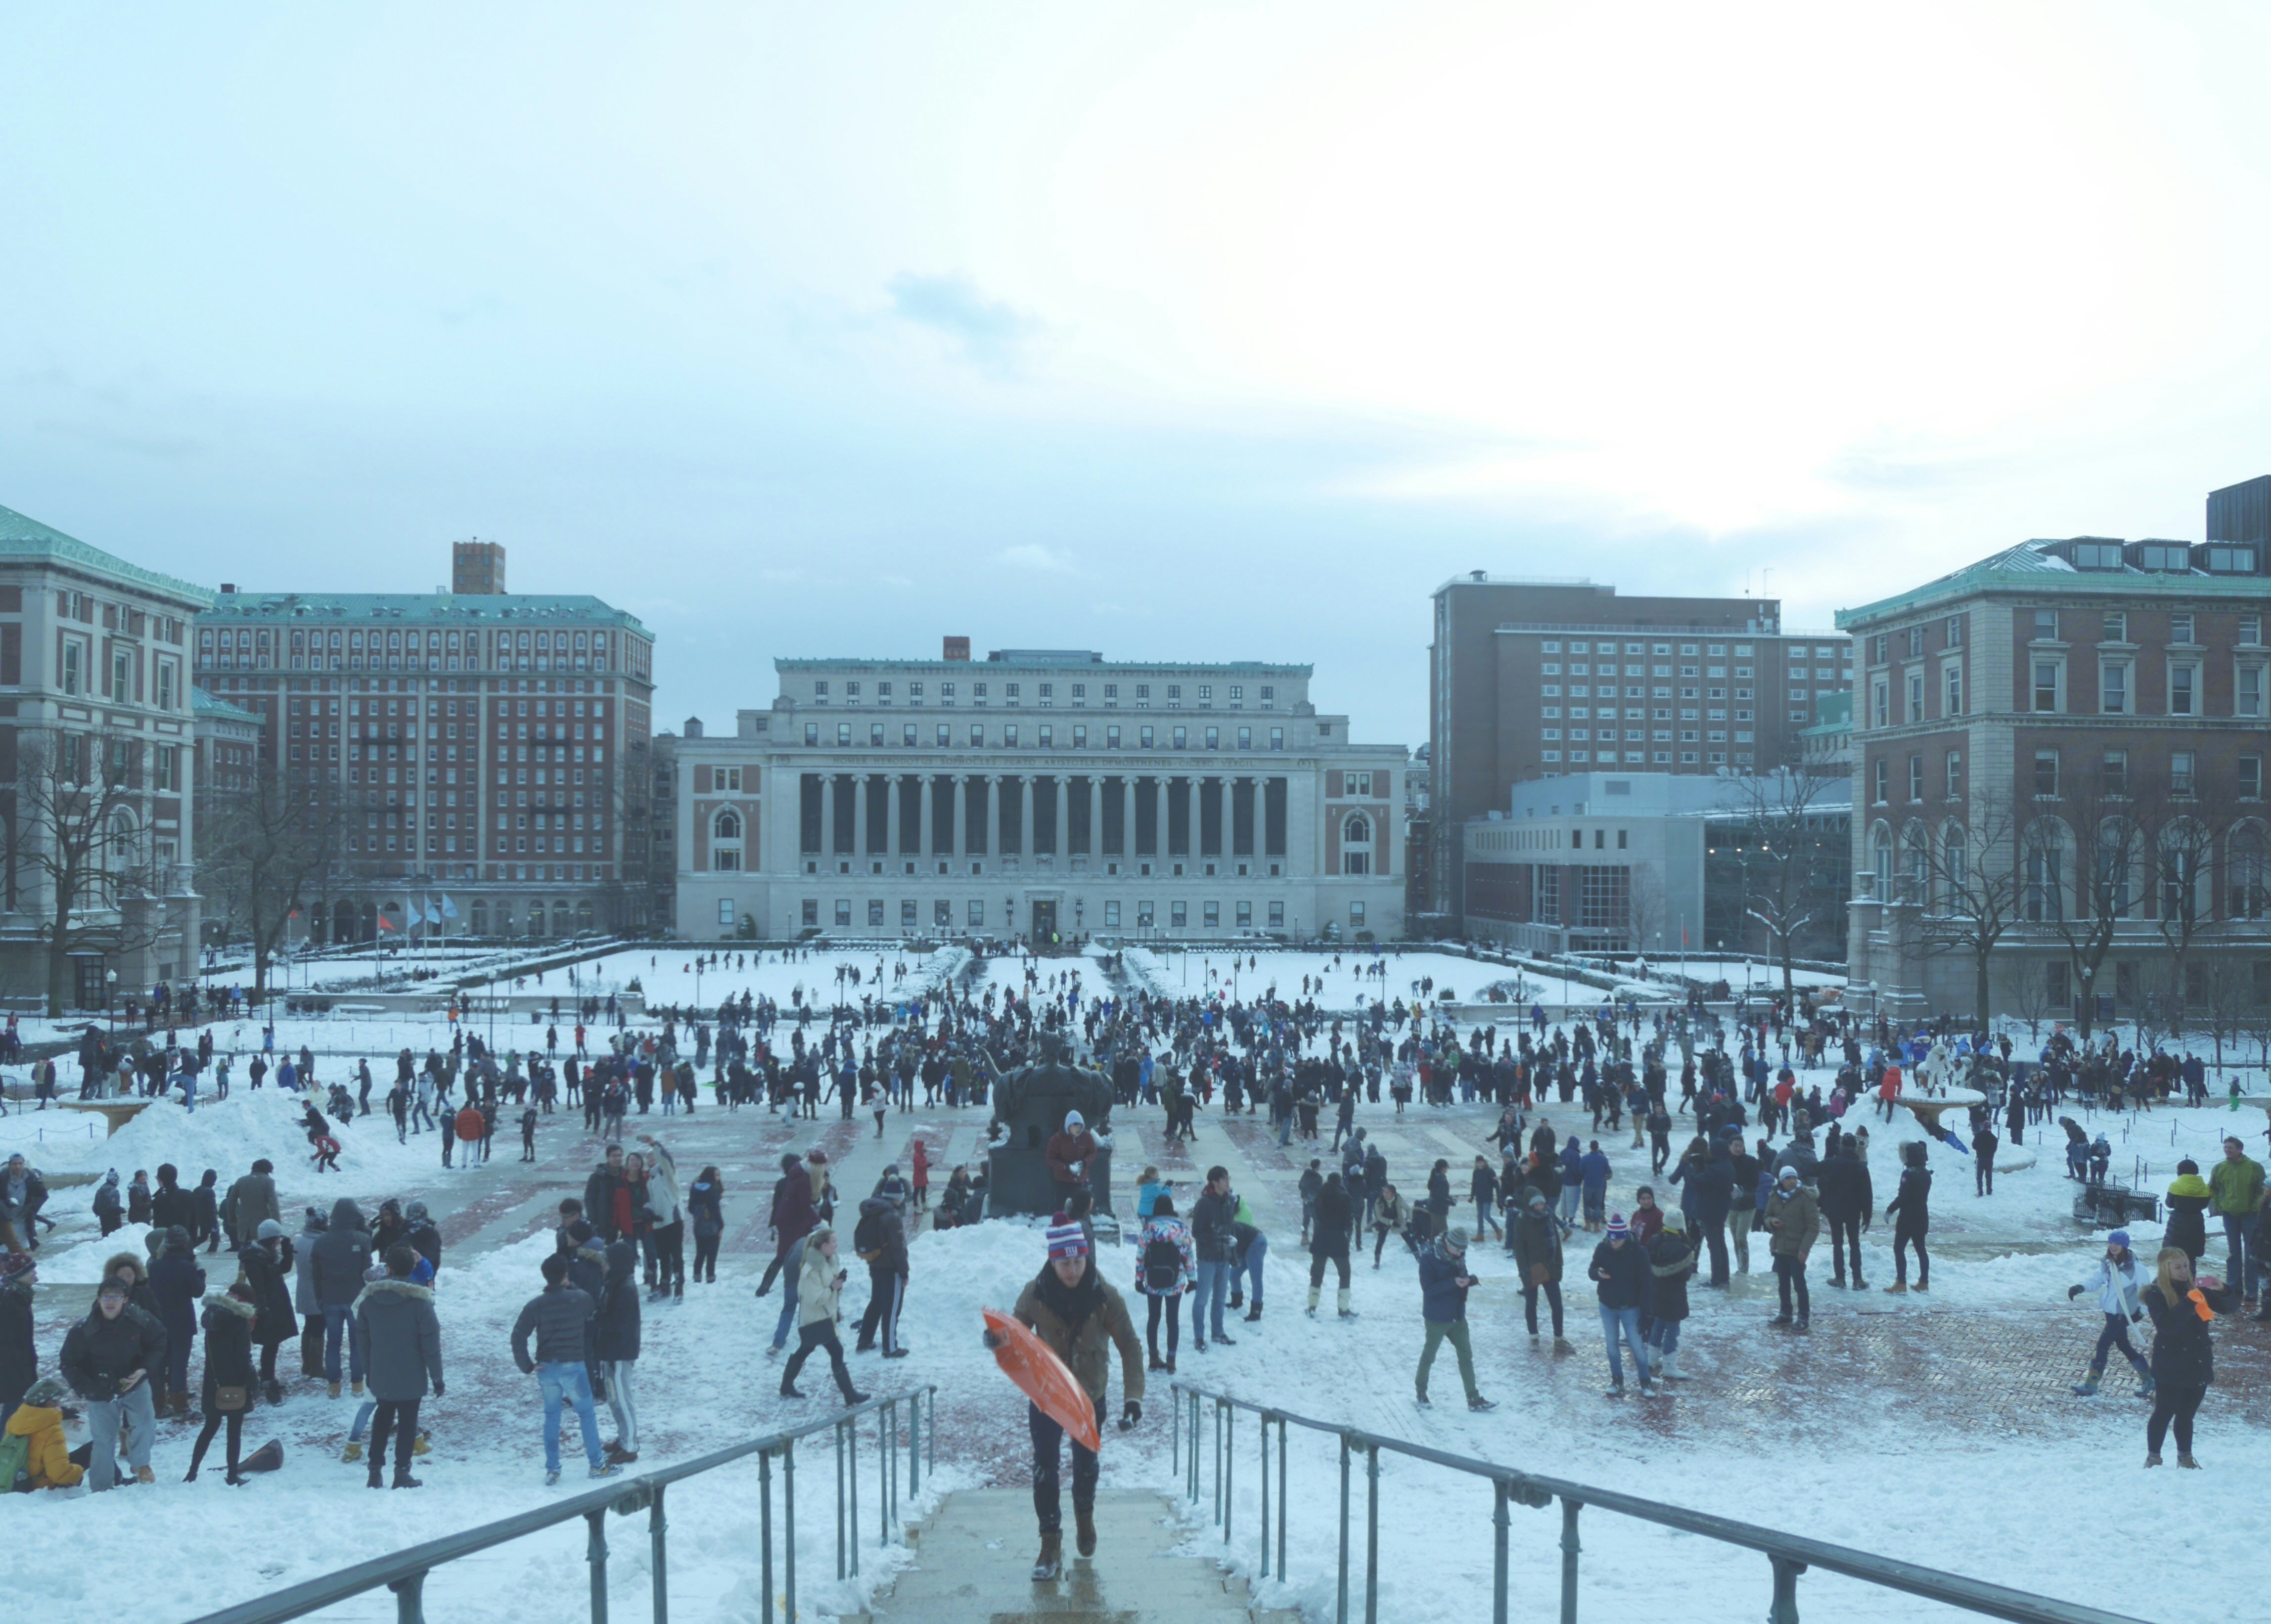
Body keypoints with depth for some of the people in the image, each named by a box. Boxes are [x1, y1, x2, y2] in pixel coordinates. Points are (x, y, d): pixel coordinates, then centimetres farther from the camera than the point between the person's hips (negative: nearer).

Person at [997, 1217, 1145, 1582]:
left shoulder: (1104, 1296, -20)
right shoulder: (1035, 1293, -17)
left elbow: (1130, 1346, -17)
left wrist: (1134, 1397, -28)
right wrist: (999, 1339, -31)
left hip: (1090, 1397, 0)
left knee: (1085, 1464, 19)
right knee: (1044, 1469, -7)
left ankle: (1084, 1515, 48)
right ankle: (1051, 1545, 5)